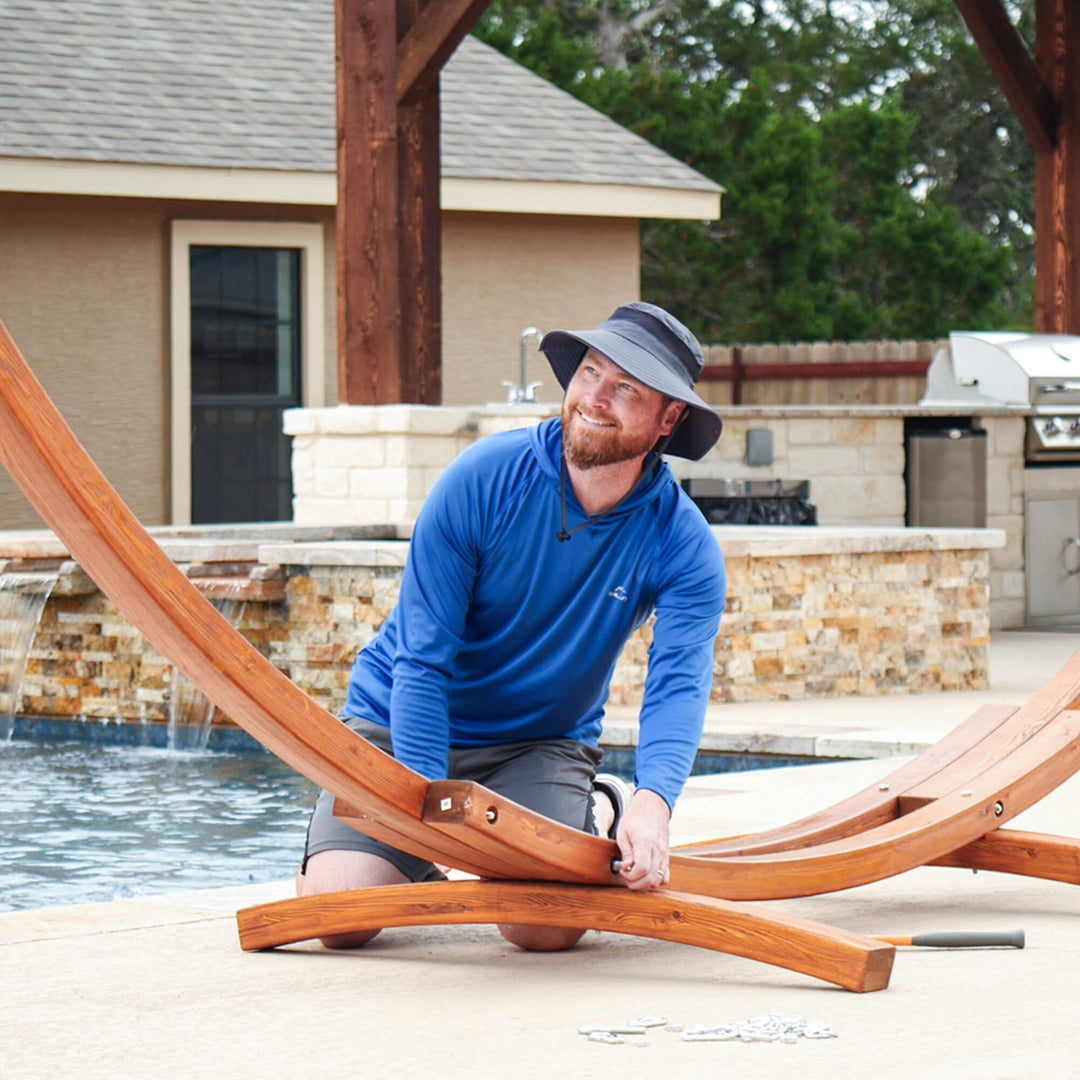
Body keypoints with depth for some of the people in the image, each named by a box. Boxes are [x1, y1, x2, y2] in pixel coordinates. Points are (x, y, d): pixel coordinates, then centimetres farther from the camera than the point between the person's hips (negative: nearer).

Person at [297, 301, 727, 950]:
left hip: (540, 744, 1)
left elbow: (679, 685, -28)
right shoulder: (484, 479, -18)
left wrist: (654, 805, -49)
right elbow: (422, 660, -19)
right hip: (400, 725, -1)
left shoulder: (683, 545, -14)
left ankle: (600, 816, 9)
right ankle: (415, 871, 15)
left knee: (545, 927, -26)